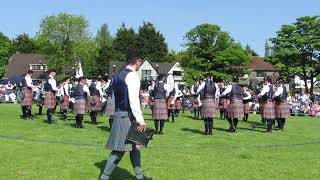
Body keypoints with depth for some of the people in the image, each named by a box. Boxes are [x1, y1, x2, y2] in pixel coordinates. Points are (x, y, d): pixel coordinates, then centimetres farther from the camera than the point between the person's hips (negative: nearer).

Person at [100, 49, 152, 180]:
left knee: (134, 145, 17)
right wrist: (140, 119, -20)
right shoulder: (132, 75, -14)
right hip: (127, 116, -10)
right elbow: (133, 100, -22)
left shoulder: (119, 75, 14)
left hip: (118, 114, 10)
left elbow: (115, 96, 17)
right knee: (120, 149, -3)